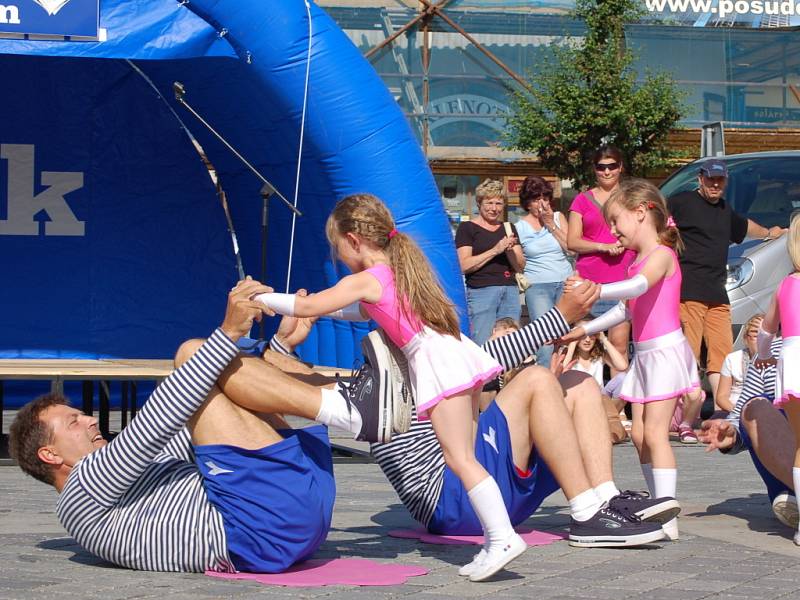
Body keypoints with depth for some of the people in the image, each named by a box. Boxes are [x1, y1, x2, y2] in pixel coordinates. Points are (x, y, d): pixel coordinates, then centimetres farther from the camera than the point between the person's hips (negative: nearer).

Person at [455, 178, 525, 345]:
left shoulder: (508, 229, 18)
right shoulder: (467, 228, 2)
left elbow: (520, 266, 15)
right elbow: (464, 266, -9)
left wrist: (510, 250, -5)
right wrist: (495, 250, -13)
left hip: (510, 292, 5)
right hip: (481, 292, -5)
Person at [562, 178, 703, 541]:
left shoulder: (661, 254, -11)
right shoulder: (638, 261, 17)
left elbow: (639, 287, -32)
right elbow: (627, 310, 27)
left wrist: (597, 291, -46)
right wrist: (585, 329, 27)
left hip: (665, 350, -9)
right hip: (644, 355, 9)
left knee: (655, 432, -15)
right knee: (639, 434, 6)